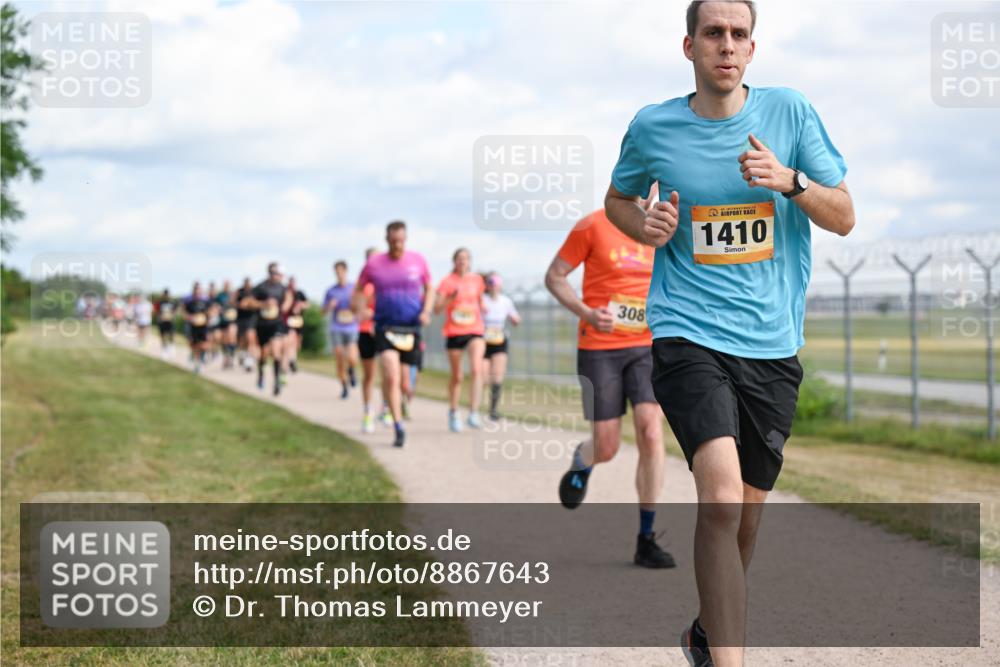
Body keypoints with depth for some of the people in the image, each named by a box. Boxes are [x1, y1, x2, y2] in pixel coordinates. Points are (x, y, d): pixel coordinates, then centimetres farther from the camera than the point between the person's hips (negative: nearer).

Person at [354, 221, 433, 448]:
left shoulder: (418, 261, 2)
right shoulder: (374, 265, -1)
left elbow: (429, 289, 15)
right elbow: (358, 291, 12)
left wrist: (426, 311, -2)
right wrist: (360, 310, -6)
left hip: (411, 330, 2)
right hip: (385, 328, -2)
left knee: (404, 385, 4)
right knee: (391, 377, -21)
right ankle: (399, 428, -14)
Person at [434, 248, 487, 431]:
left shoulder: (477, 280, 6)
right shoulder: (448, 282, -3)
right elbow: (437, 308, -10)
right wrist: (451, 298, -24)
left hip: (475, 331, 1)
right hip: (453, 332, -1)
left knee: (476, 369, -20)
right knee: (456, 376, 8)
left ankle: (474, 413, -21)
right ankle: (453, 412, 28)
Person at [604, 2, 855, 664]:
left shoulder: (791, 112, 2)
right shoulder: (653, 127, 1)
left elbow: (844, 217, 4)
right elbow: (618, 198, 20)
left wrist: (790, 181, -15)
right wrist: (646, 226, -3)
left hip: (773, 343, 3)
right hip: (689, 334, -3)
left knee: (746, 510, 13)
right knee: (721, 493, -24)